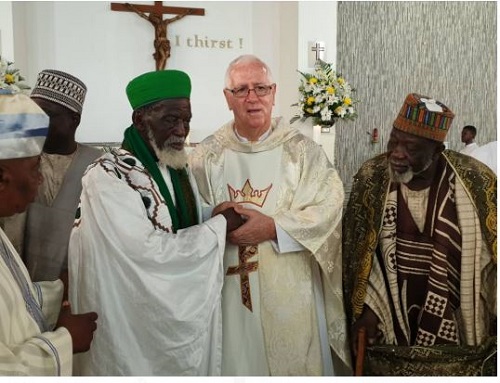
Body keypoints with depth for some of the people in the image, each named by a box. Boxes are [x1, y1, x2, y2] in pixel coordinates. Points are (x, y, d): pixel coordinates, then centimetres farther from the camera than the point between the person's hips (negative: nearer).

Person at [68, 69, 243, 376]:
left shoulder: (179, 171, 6)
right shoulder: (108, 176, -19)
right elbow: (148, 251, -25)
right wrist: (221, 224, -16)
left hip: (186, 315, 7)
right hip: (134, 326, -7)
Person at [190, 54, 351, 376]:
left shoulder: (302, 150, 1)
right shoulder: (208, 155, 4)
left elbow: (329, 205, -9)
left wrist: (273, 227, -18)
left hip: (291, 293, -1)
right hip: (232, 292, 1)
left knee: (295, 363, 9)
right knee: (238, 362, 10)